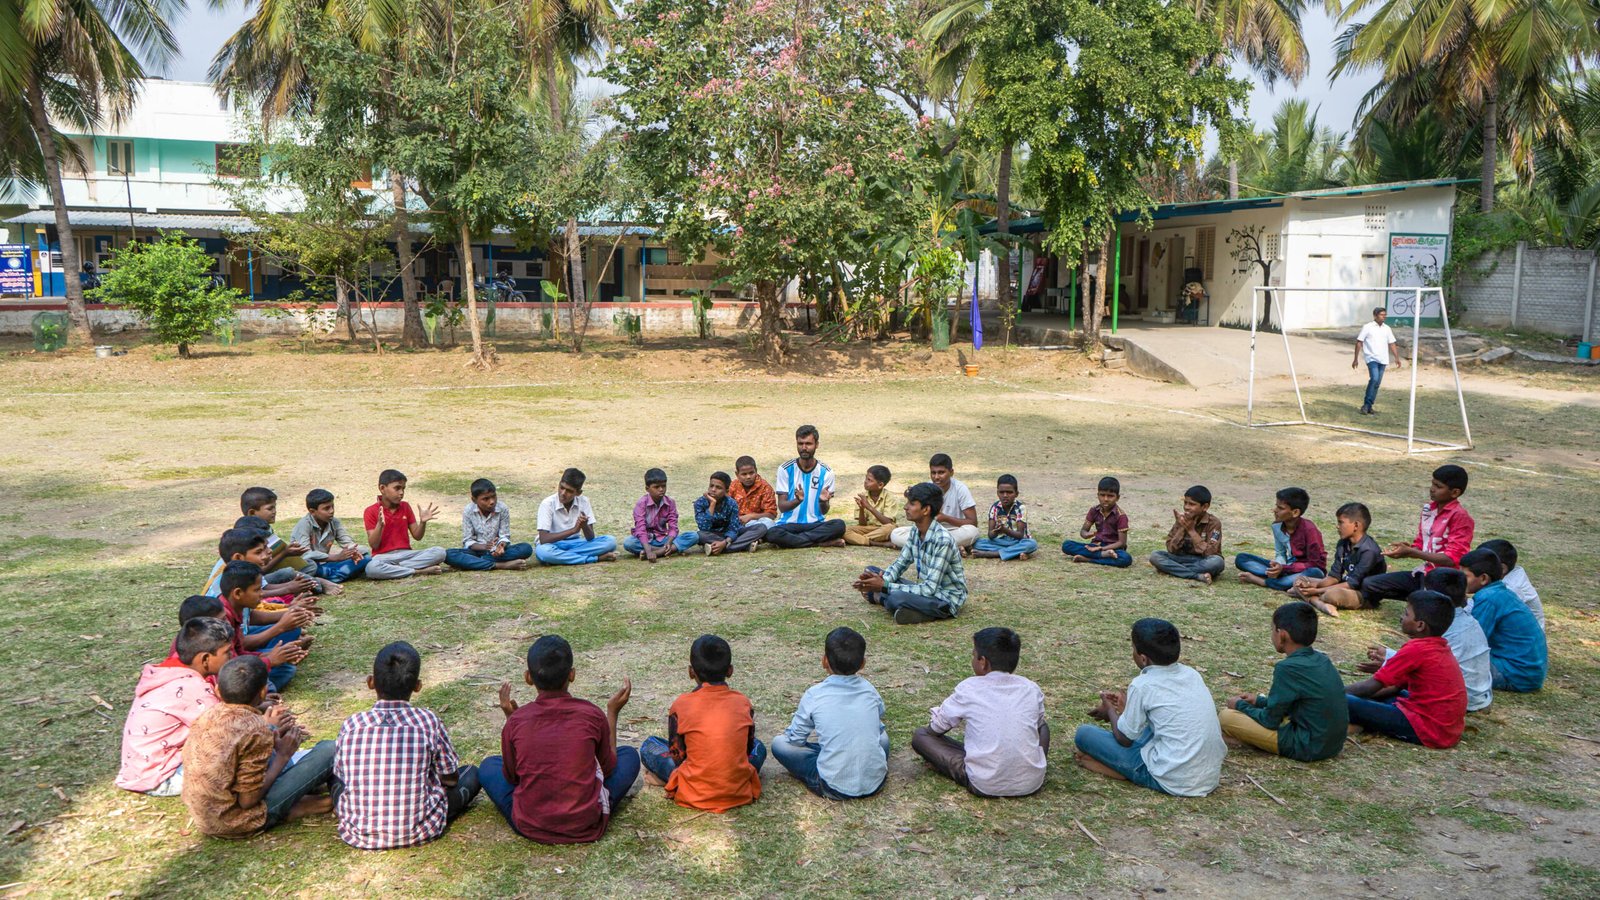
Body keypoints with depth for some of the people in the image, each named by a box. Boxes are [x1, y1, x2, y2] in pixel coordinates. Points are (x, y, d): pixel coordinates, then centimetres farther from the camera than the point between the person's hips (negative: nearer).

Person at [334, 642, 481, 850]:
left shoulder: (351, 725, -6)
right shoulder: (427, 721, -11)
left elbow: (339, 775, 8)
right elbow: (451, 778, 0)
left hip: (358, 835, -1)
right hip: (418, 832, 1)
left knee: (333, 773, 25)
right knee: (472, 772, 18)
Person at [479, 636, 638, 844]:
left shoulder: (516, 721, -8)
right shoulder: (593, 715, -10)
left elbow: (511, 777, 9)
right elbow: (609, 769, 7)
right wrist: (613, 713, 14)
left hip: (530, 827, 1)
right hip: (587, 826, -1)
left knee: (488, 766, 23)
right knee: (629, 755, 18)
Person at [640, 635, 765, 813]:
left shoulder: (681, 705, -4)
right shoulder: (743, 702, 2)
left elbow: (676, 756, 4)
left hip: (694, 796, -2)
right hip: (741, 793, 3)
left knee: (648, 746, 14)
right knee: (758, 747, 30)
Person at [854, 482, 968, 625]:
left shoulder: (942, 540, -26)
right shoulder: (916, 530, -1)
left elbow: (930, 588, -29)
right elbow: (901, 563, 6)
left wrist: (885, 586, -29)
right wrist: (881, 580, -16)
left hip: (946, 599, -8)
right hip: (927, 589, 8)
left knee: (896, 598, -33)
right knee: (871, 570, 6)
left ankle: (880, 598, -5)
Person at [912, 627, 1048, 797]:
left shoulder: (968, 689, -4)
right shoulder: (1031, 689, 3)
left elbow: (935, 730, 6)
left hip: (985, 786, -4)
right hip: (1031, 783, 4)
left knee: (919, 736, 6)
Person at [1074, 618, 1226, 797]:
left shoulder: (1142, 685, -12)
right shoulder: (1191, 674, 6)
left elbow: (1124, 739, 0)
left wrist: (1110, 711, 18)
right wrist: (1129, 704, 28)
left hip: (1174, 782, -7)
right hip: (1211, 777, 7)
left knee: (1084, 734, -1)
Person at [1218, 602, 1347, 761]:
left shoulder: (1288, 668, -20)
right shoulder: (1322, 659, 4)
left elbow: (1270, 721, -12)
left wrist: (1241, 706, 4)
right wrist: (1259, 701, 21)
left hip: (1308, 748, -9)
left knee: (1226, 716, -10)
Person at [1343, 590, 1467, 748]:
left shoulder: (1415, 650, -16)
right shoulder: (1440, 647, 12)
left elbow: (1372, 687, -12)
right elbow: (1398, 686, 18)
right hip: (1450, 730, 10)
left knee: (1344, 702, -18)